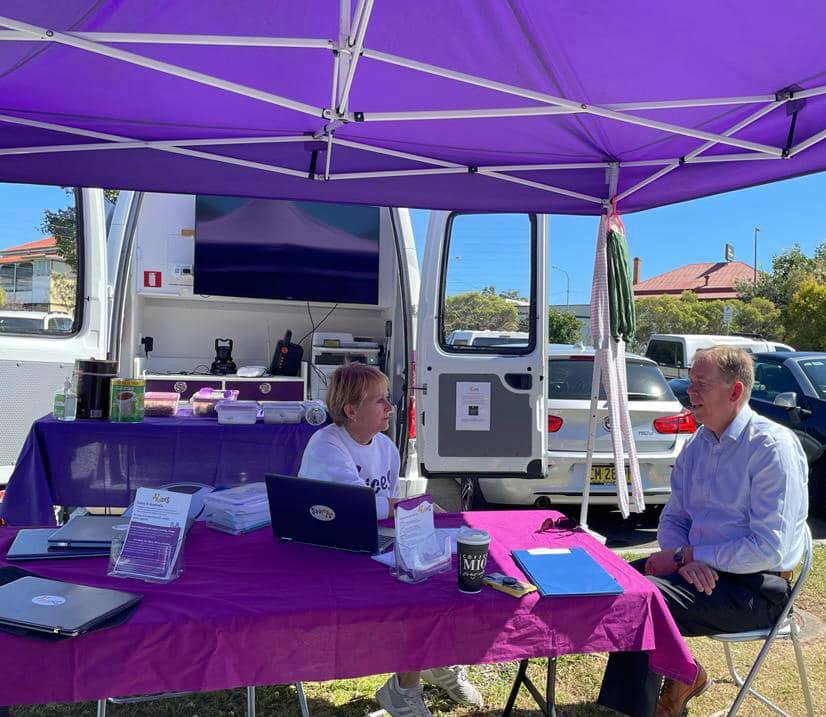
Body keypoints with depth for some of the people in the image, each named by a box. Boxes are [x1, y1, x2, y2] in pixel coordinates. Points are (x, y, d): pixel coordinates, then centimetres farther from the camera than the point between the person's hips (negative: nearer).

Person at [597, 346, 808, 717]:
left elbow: (768, 549, -21)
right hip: (701, 570, 8)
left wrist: (684, 555, -17)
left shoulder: (773, 447, -16)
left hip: (756, 587, -8)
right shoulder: (697, 443, 7)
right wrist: (687, 559, -11)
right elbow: (672, 519, 11)